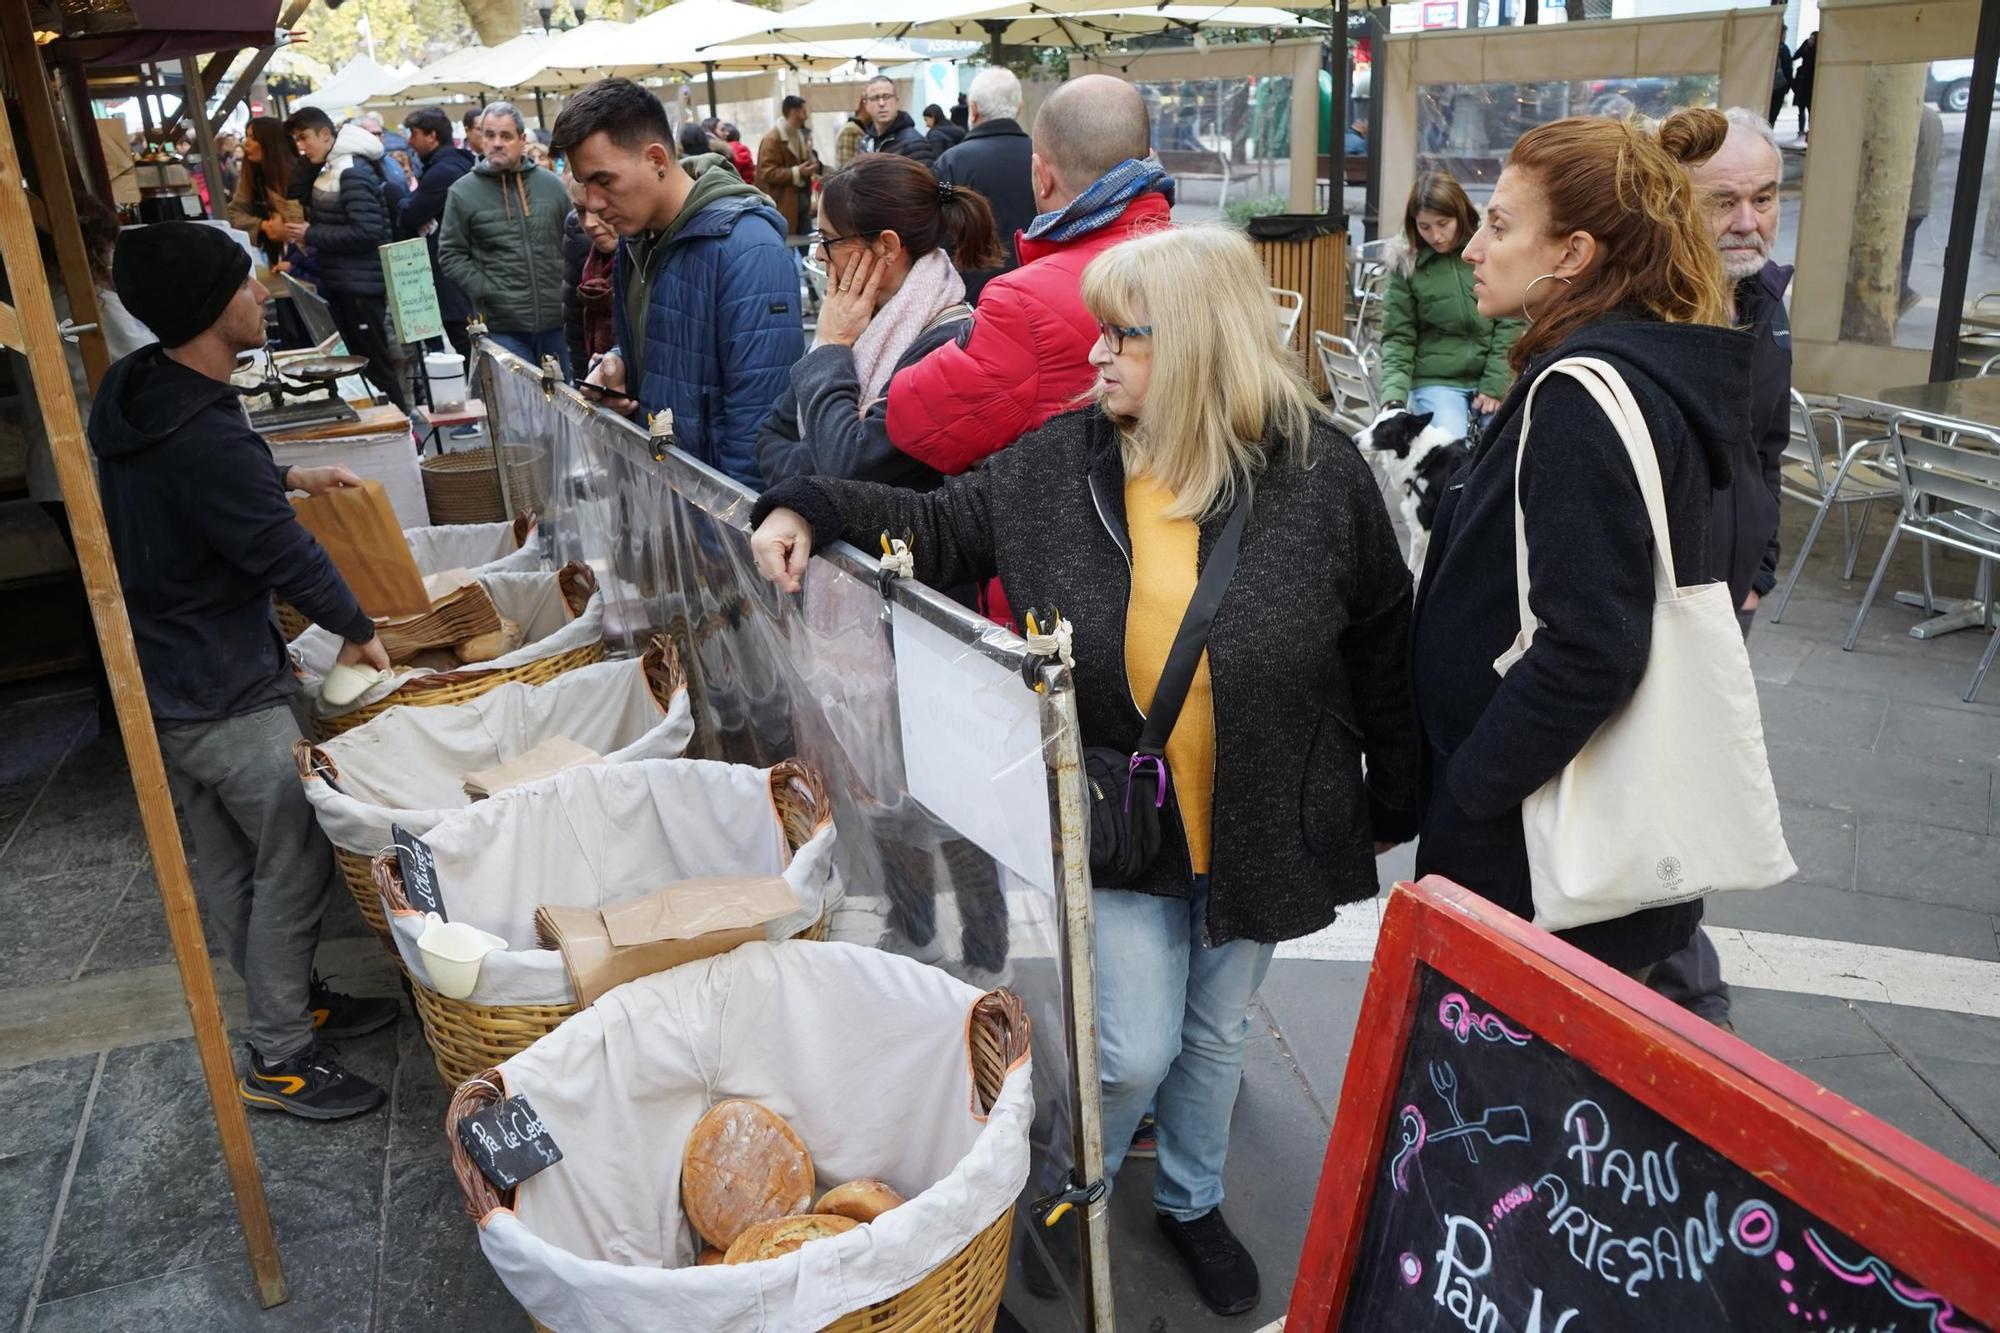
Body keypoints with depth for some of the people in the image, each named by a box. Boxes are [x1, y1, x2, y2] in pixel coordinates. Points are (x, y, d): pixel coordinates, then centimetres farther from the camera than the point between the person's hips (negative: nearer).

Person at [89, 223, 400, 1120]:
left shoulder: (137, 394, 1)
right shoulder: (207, 440, -29)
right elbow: (285, 555, -19)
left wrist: (287, 477, 17)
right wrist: (358, 631, -3)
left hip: (162, 679, 10)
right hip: (227, 698, -10)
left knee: (229, 864, 19)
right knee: (296, 864, 2)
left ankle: (292, 1003, 36)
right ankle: (280, 1059, 14)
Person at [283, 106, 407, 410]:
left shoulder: (353, 172, -16)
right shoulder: (328, 169, 12)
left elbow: (367, 232, -23)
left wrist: (311, 235, -17)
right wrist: (310, 163, 3)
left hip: (361, 285, -9)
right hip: (338, 282, 9)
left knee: (375, 362, -5)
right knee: (356, 359, 13)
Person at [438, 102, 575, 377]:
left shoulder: (551, 184, 7)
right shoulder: (463, 192, 0)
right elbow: (451, 255, 1)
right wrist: (486, 292, -9)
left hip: (557, 321, 3)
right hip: (503, 326, -3)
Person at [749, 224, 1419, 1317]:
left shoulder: (1320, 474, -12)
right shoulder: (1056, 465, -7)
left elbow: (1381, 650, -3)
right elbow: (940, 529, 4)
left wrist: (1396, 804, 3)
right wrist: (813, 511, -13)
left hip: (1263, 824, 1)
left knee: (1215, 1031, 20)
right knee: (1135, 1047, 2)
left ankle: (1191, 1202, 47)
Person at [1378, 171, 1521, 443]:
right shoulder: (1406, 266, -4)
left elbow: (1511, 323, -2)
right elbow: (1398, 338, -4)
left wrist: (1495, 386, -8)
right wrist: (1393, 398, -17)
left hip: (1493, 380, 2)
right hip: (1436, 382, -1)